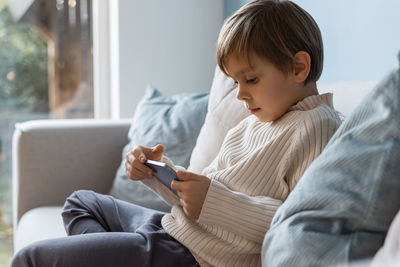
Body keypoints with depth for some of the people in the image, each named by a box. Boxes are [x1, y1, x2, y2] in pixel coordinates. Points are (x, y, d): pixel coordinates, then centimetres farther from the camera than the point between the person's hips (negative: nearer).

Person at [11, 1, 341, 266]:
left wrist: (216, 202, -29)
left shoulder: (315, 126, -15)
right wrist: (158, 170, 3)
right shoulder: (250, 125, 15)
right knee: (81, 201, 32)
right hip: (173, 224, 11)